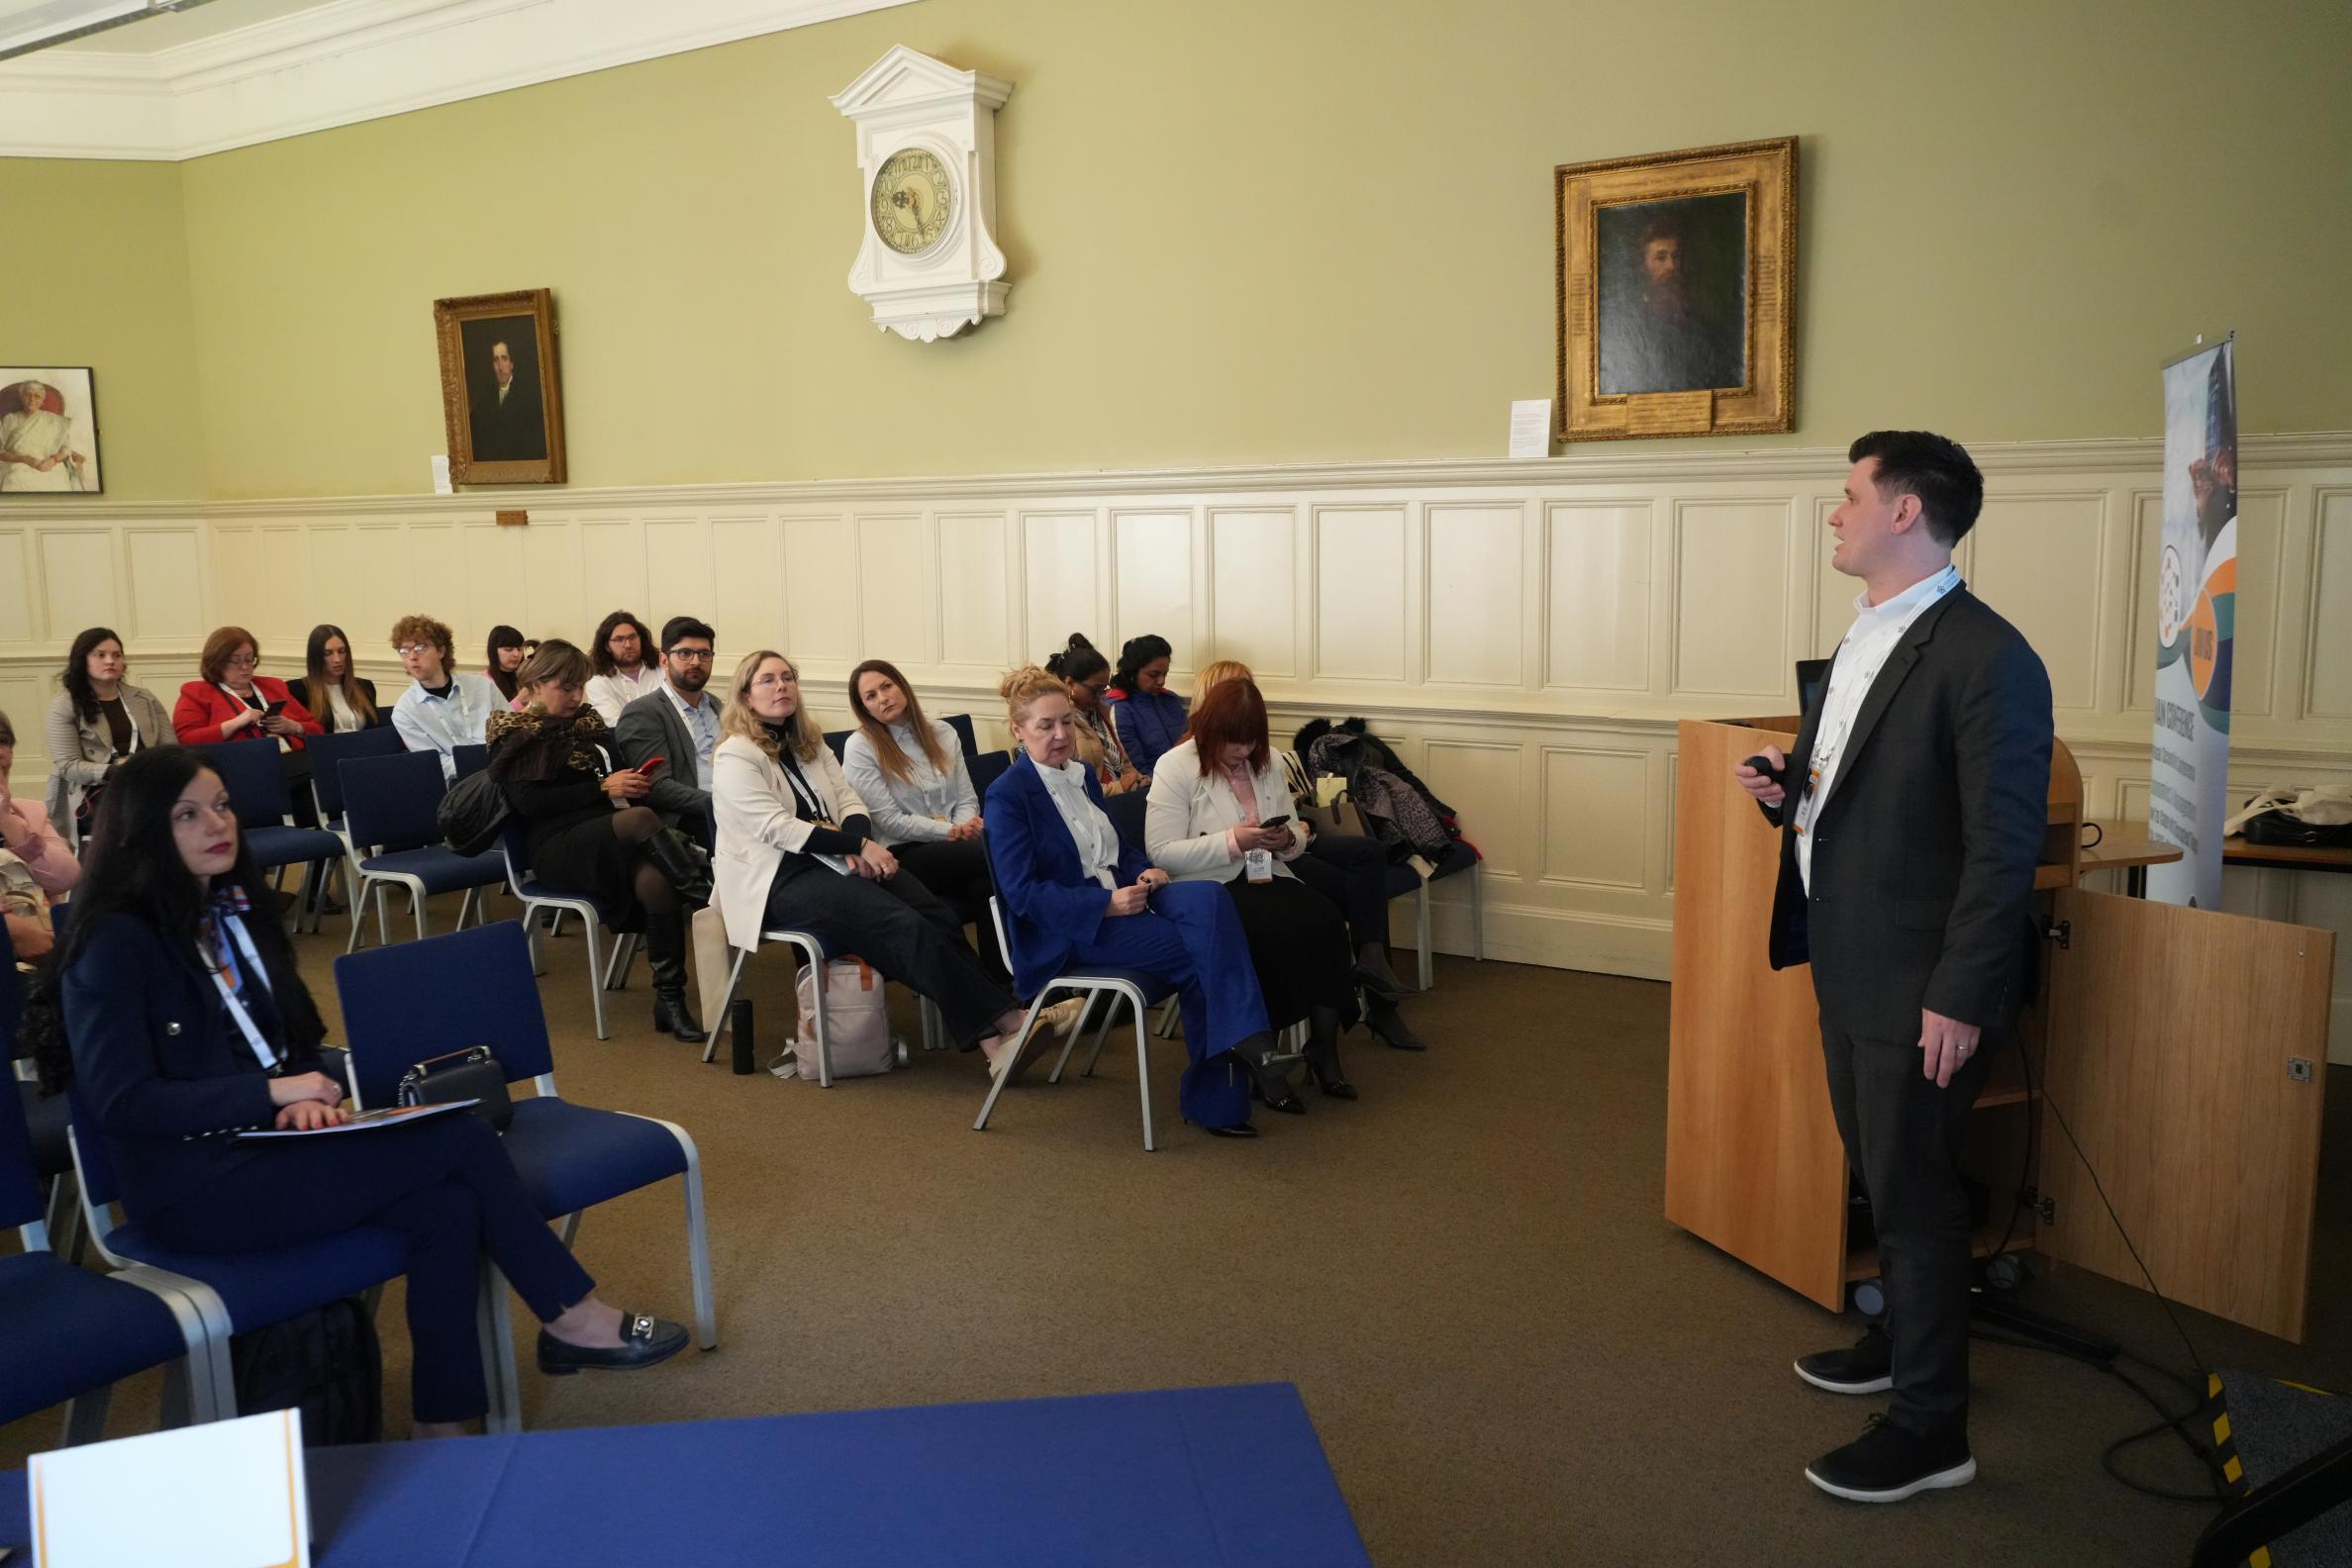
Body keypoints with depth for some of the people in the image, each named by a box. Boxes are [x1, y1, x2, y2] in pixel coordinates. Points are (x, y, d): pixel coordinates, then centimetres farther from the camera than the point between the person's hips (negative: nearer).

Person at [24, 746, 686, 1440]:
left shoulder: (232, 912, 13)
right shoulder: (114, 942, -10)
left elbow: (293, 1039, 18)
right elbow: (120, 1102, -16)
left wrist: (308, 1095, -5)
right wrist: (273, 1092, -21)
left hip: (261, 1146, 7)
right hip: (194, 1188, -7)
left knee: (448, 1205, -21)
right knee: (461, 1140, -19)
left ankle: (443, 1428, -12)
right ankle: (572, 1316, -3)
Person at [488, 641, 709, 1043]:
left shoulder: (587, 721, 22)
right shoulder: (513, 735, 7)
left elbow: (615, 771, 27)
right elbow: (529, 801, -7)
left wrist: (634, 783, 1)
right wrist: (603, 788, -13)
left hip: (610, 836, 5)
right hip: (558, 847, -4)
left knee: (656, 882, -31)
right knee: (642, 818, -36)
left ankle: (670, 999, -26)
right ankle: (711, 896, -31)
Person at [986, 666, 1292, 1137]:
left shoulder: (1083, 775, 16)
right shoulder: (1006, 797, -8)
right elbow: (1022, 894, -16)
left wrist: (1144, 871, 0)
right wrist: (1107, 903, -23)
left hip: (1119, 898, 7)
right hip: (1066, 928, -7)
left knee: (1208, 900, -25)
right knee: (1199, 952, -25)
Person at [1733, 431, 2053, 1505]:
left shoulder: (1987, 660, -19)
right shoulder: (1864, 641, 11)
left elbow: (2002, 847, -20)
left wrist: (1959, 1000, -21)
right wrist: (1787, 791, 1)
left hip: (1921, 986, -9)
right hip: (1850, 968, 9)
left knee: (1913, 1193, 1)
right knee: (1879, 1175, 22)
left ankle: (1929, 1429, 15)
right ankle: (1907, 1338, 42)